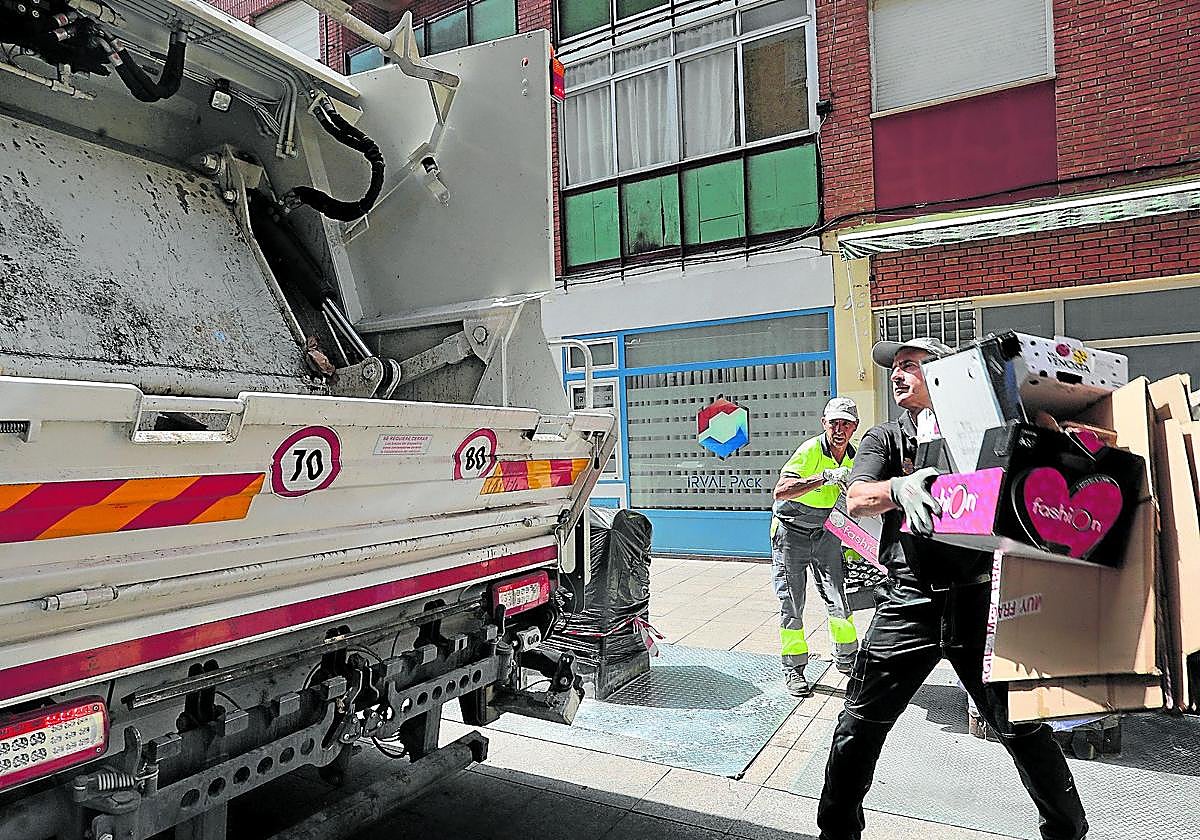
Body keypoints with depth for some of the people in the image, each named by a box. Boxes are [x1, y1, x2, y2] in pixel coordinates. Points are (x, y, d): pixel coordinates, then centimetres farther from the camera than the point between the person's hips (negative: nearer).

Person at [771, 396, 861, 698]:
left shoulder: (853, 458, 0)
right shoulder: (810, 450, -21)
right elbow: (781, 491, -35)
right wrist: (824, 477, -43)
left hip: (826, 532, 5)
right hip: (791, 533, -5)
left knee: (839, 598, 6)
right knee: (791, 604, 0)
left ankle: (846, 657, 28)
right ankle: (793, 668, 13)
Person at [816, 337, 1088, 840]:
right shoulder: (885, 438, 10)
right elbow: (856, 499, -9)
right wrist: (900, 487, -29)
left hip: (978, 599, -1)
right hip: (911, 602, 1)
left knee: (1021, 726, 6)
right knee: (859, 721, 5)